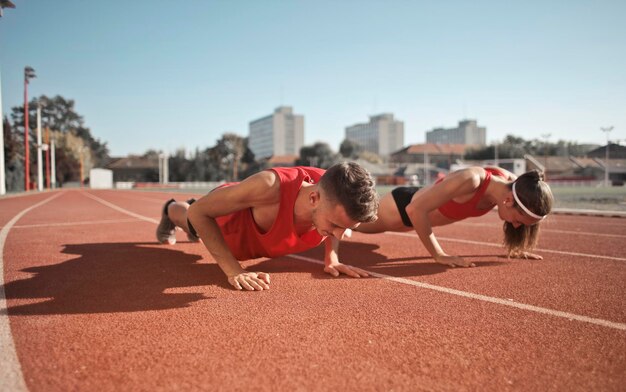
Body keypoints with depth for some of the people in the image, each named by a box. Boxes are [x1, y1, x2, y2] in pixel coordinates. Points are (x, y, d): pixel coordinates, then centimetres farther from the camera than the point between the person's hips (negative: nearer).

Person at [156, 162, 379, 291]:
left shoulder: (333, 192, -38)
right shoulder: (268, 186, -53)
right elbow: (198, 212, -38)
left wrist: (331, 258, -22)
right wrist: (233, 270, -45)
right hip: (221, 213, -4)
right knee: (191, 223, 34)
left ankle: (193, 230, 76)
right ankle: (171, 210, 70)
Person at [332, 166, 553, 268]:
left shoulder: (511, 183, -21)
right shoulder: (469, 180, -45)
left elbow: (512, 216, 5)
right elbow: (416, 210, -45)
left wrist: (516, 247, -1)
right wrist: (439, 255, -40)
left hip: (419, 213, 8)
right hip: (402, 206, -8)